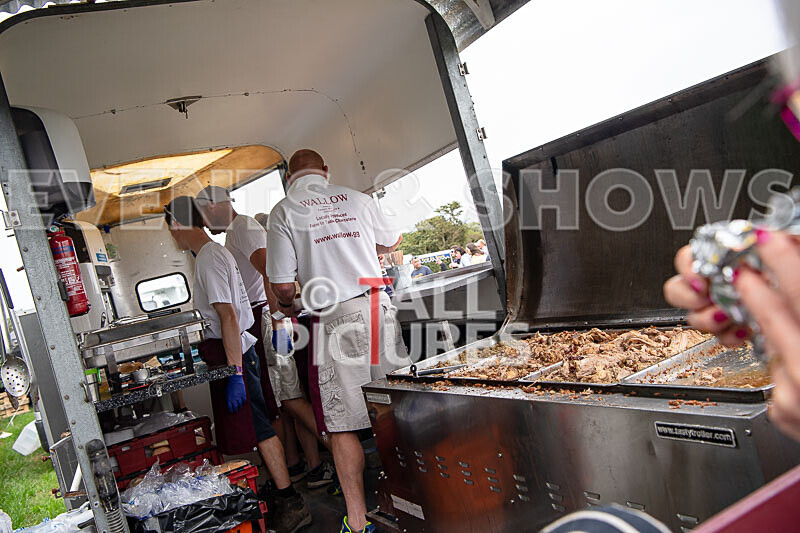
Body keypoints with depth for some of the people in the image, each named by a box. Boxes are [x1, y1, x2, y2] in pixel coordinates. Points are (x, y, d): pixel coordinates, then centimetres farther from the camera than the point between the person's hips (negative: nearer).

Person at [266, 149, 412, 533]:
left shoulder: (283, 211, 2)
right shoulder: (357, 198, 11)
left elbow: (283, 283, -3)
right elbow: (391, 244, 27)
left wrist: (287, 306, 20)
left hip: (334, 320, -3)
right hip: (379, 310, 4)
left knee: (341, 424, 4)